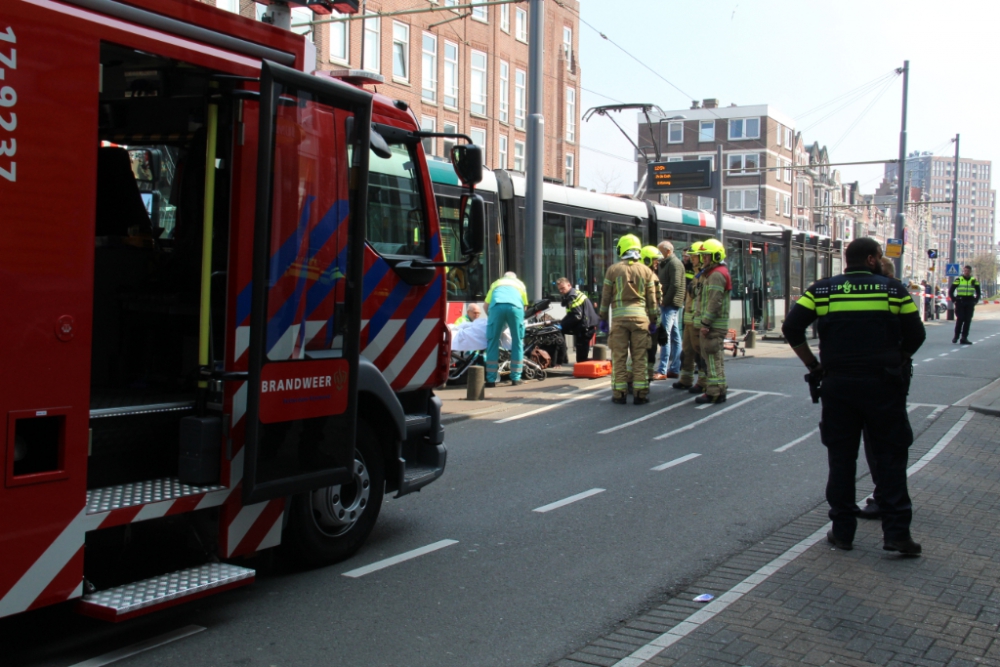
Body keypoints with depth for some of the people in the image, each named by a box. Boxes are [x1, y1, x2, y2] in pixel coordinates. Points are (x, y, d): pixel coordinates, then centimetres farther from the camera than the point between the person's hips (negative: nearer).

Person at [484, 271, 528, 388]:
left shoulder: (495, 283, 37)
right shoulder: (519, 283, 37)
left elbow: (486, 305, 27)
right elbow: (524, 305, 31)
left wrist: (490, 317, 43)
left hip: (497, 307, 0)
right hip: (515, 307, 0)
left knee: (493, 342, 4)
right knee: (517, 342, 10)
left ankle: (491, 380, 1)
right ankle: (515, 378, 9)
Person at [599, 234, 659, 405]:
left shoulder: (613, 269, 1)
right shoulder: (646, 271, 6)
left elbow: (606, 296, 3)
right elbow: (652, 299, 7)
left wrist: (603, 318, 11)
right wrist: (653, 320, 16)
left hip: (619, 316, -1)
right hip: (640, 316, 1)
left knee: (619, 357, 3)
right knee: (639, 357, 5)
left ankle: (619, 394, 4)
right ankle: (640, 394, 5)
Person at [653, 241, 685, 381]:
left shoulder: (675, 263, -10)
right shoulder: (665, 264, 20)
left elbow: (675, 285, -18)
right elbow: (661, 282, 20)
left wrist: (665, 301, -16)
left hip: (671, 304, -10)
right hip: (668, 304, 10)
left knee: (665, 336, -13)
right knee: (674, 336, 10)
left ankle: (662, 371, -15)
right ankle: (675, 369, 13)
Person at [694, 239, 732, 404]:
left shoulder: (717, 274, -15)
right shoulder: (711, 273, 20)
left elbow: (715, 302, -22)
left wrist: (706, 323, -22)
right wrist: (704, 322, 20)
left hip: (714, 326, -11)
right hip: (712, 324, 11)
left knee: (713, 358, -8)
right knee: (713, 358, 15)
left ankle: (715, 392, -6)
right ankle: (717, 390, 21)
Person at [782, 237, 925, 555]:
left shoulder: (822, 290, 3)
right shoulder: (894, 289, 1)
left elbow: (791, 328, -3)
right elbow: (915, 335, 1)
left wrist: (813, 365, 6)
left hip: (838, 384, 1)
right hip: (883, 385, -1)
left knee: (841, 457, 10)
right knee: (890, 456, 7)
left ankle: (842, 530, 13)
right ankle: (896, 532, 4)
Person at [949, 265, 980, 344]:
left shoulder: (974, 280, 9)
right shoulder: (958, 280, 1)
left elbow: (978, 292, 17)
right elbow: (950, 291, 3)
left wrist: (975, 300, 6)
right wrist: (954, 299, -3)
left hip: (970, 303, 3)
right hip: (960, 303, -3)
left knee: (967, 321, 1)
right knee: (959, 320, -7)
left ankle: (964, 338, 5)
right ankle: (956, 336, 4)